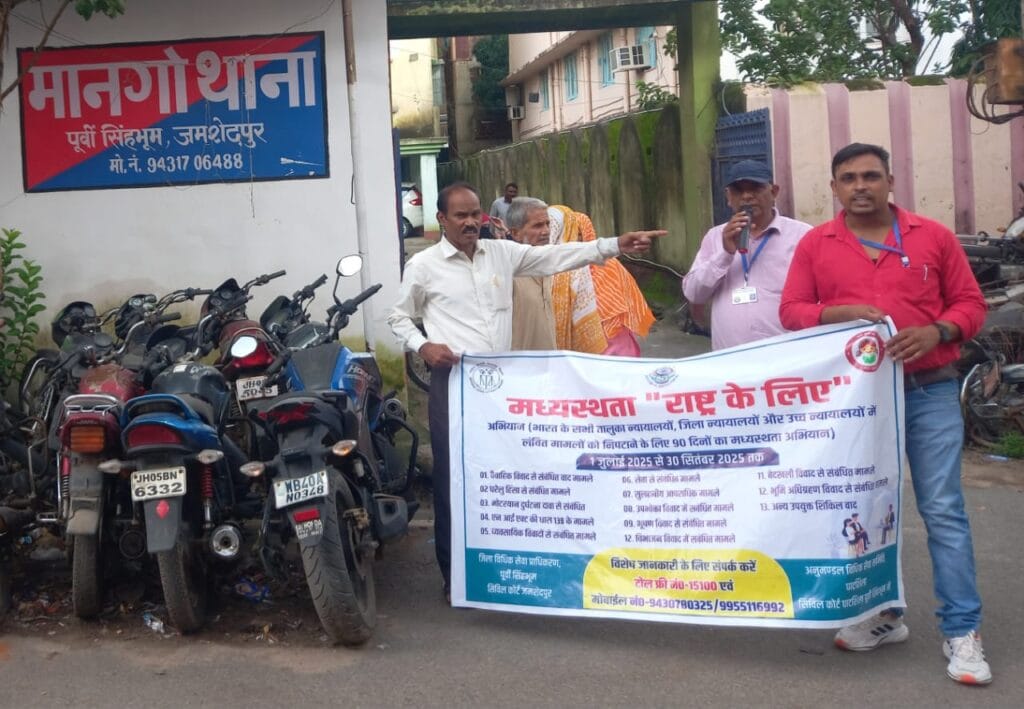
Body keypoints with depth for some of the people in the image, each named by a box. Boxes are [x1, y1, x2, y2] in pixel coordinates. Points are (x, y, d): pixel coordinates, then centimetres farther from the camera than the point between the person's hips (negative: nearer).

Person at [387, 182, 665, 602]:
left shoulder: (502, 252, 7)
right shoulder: (423, 266, -1)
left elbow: (555, 257, 5)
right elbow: (399, 318, 9)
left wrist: (614, 246, -2)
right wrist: (422, 346, -11)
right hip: (453, 382, -3)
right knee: (453, 476, 1)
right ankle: (456, 575, 13)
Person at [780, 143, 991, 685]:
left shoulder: (933, 236, 4)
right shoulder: (815, 244, 5)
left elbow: (970, 303, 6)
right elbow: (791, 312, 3)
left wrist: (937, 332, -14)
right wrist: (841, 313, -15)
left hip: (929, 392, -1)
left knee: (943, 509, -4)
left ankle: (962, 631, 4)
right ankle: (884, 614, 25)